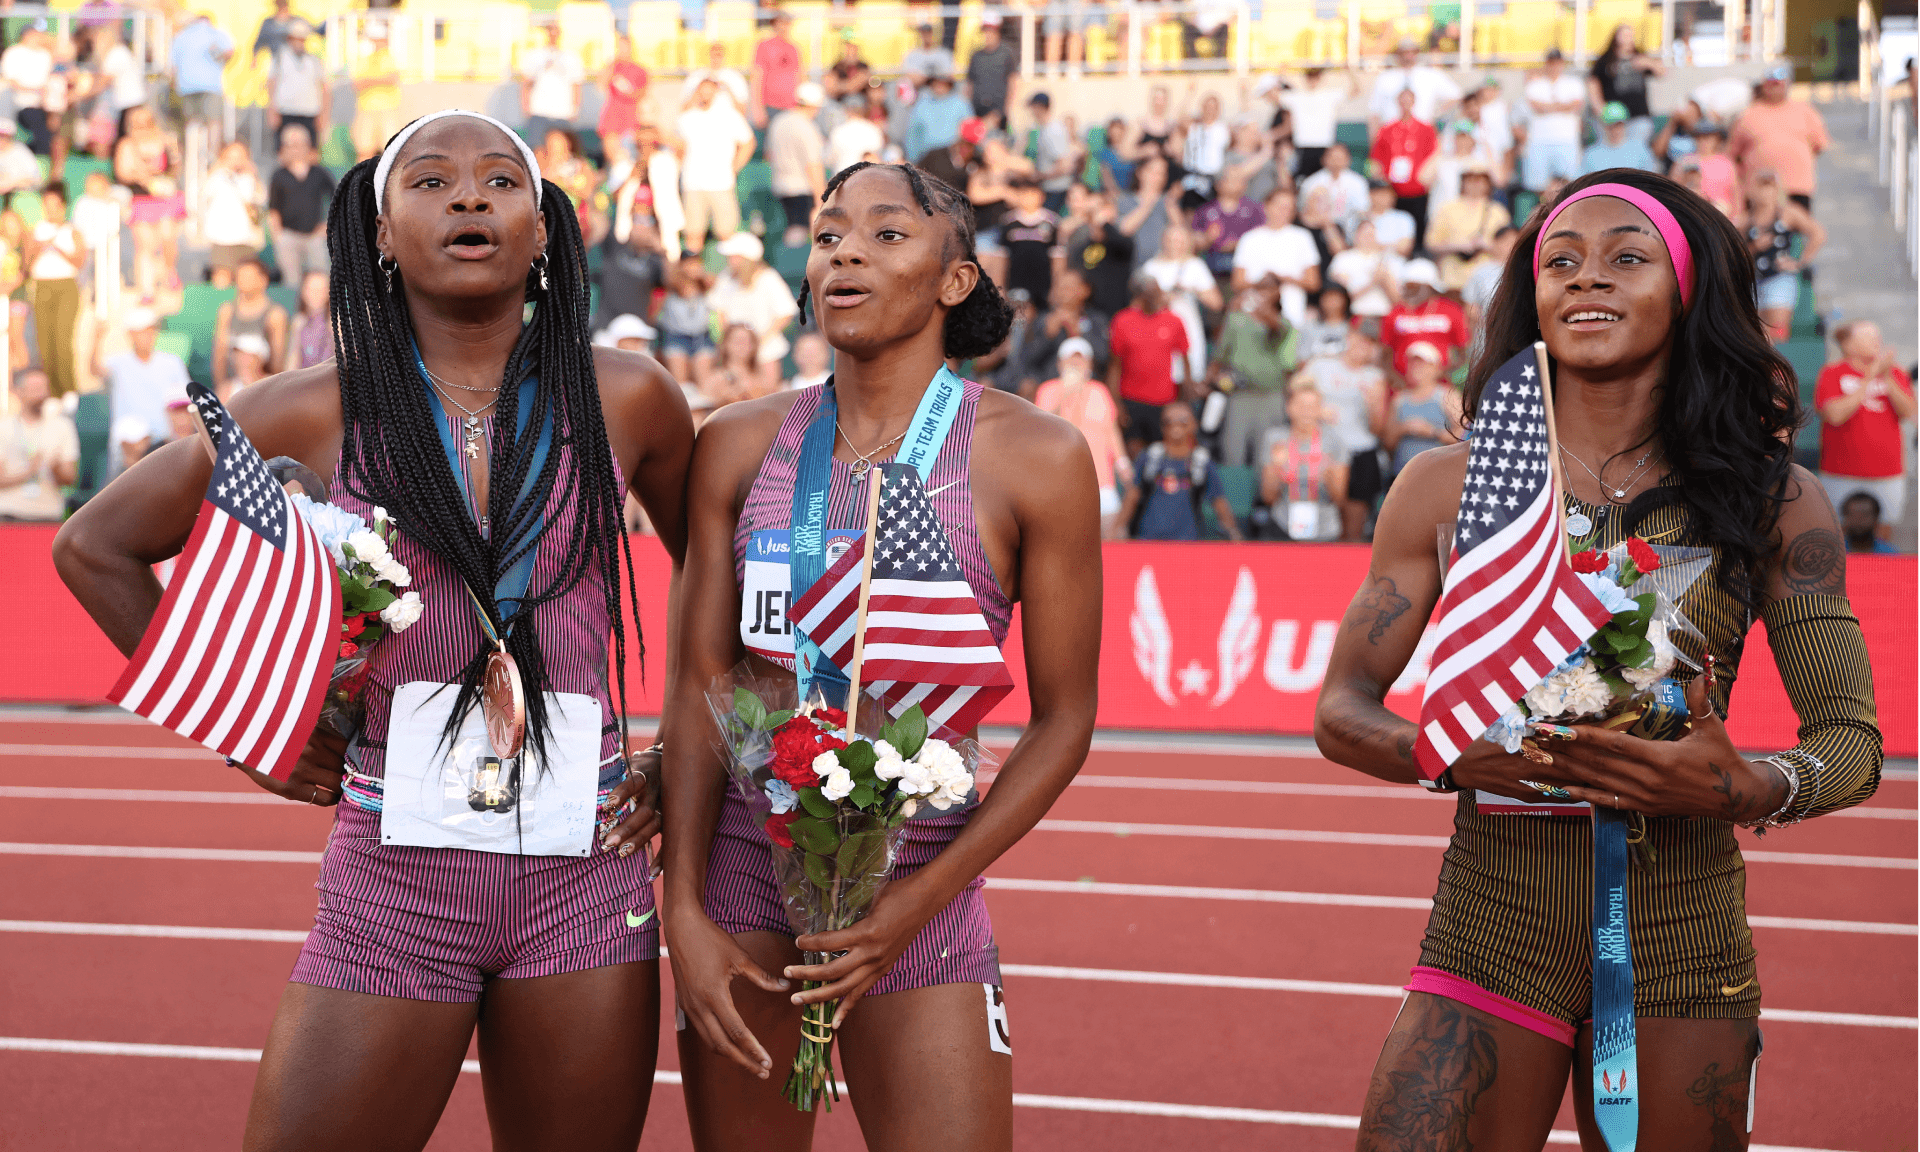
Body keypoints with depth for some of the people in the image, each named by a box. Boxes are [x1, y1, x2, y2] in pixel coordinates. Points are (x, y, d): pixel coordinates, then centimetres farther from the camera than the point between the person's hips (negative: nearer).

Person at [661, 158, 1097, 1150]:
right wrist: (684, 911, -4)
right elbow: (698, 687, 5)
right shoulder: (742, 445, 4)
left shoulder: (1033, 456, -4)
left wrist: (917, 903, -11)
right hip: (742, 871, 2)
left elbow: (1062, 720, -2)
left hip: (915, 890, -2)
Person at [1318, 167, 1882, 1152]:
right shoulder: (1446, 488, 5)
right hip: (1487, 933, 0)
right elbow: (1342, 710, 7)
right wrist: (1454, 757, -14)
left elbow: (1851, 742, 4)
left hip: (1680, 949, 1)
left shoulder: (1774, 500, 4)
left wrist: (1749, 791, -18)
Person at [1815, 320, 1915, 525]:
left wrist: (1887, 378, -12)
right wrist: (1868, 380, -13)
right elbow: (1835, 415, -15)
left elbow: (1908, 412, -2)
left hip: (1888, 477, 3)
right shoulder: (1832, 374, -1)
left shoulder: (1896, 375, 11)